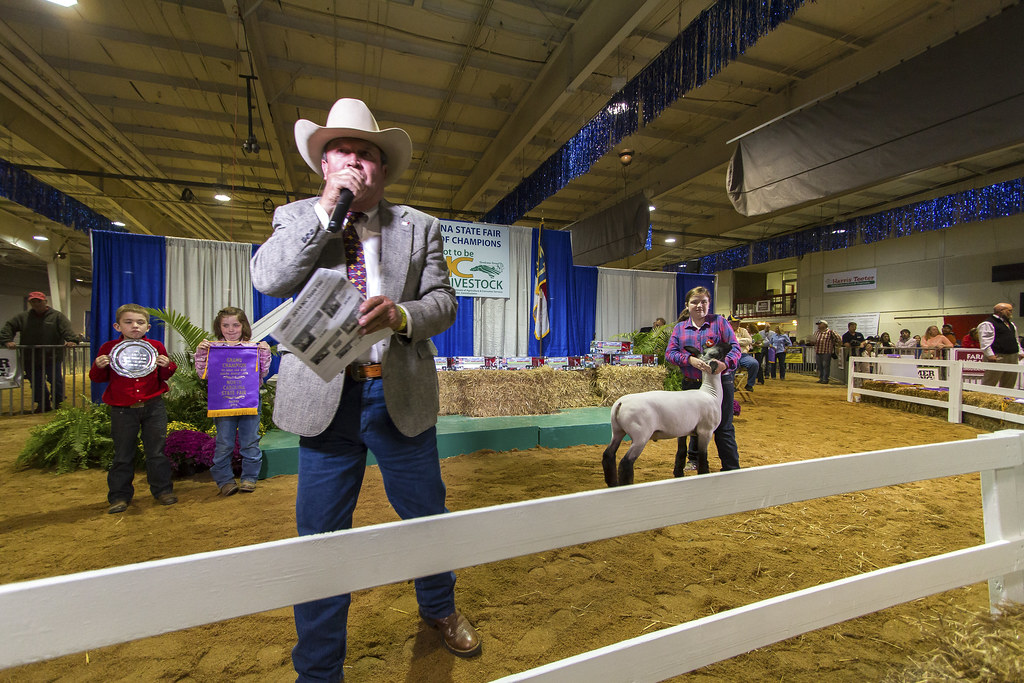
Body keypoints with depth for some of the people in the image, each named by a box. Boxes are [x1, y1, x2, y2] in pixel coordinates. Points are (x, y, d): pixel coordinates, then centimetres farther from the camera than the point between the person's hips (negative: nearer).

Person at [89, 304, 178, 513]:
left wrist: (167, 366, -12)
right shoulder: (109, 348, 0)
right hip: (122, 409, 0)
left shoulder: (156, 346, 2)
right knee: (122, 454, 8)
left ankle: (162, 490, 20)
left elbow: (165, 376, 9)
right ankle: (119, 496, 22)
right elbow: (98, 378, 7)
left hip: (153, 406, 0)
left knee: (156, 451, 8)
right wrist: (98, 366, -13)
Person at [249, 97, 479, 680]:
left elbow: (444, 303, -1)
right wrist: (327, 210, -13)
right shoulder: (297, 218, 8)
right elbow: (267, 279, -9)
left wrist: (398, 315, -21)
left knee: (427, 516, 17)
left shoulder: (420, 227, 6)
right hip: (324, 397, 0)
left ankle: (439, 608, 49)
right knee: (319, 536, 10)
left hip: (402, 396, 1)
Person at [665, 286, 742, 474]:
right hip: (692, 385, 2)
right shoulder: (679, 328, 9)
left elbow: (734, 346, -4)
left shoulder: (719, 322, 4)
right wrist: (690, 359, -20)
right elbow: (670, 353, -1)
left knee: (723, 427, 2)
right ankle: (695, 459, 35)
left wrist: (726, 363, -25)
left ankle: (731, 468, 13)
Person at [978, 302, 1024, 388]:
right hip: (997, 357, -9)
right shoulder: (987, 324, -10)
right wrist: (990, 355, -22)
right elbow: (985, 341, -16)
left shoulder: (1011, 324, 21)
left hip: (1013, 358, 9)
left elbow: (1015, 339, 29)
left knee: (1009, 385, 13)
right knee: (989, 384, -9)